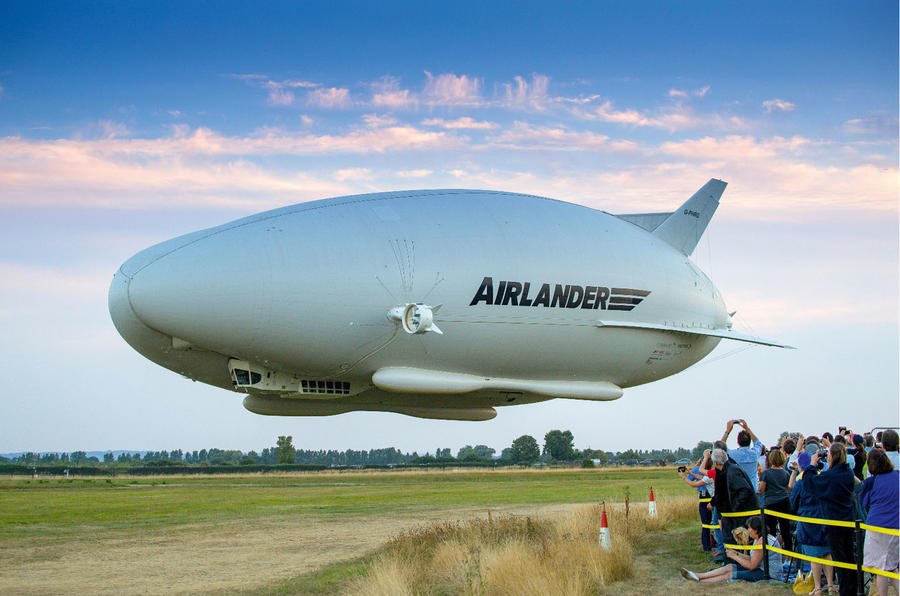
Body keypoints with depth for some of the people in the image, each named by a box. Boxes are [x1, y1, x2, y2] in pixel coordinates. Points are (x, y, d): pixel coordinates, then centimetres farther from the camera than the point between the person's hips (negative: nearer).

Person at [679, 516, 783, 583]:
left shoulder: (761, 542, -20)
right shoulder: (758, 540, 12)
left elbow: (752, 565, -19)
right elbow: (752, 559, 12)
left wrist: (734, 556, -9)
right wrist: (736, 554, 9)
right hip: (761, 569, 9)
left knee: (729, 575, -13)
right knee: (729, 568, 1)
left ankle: (698, 580, -11)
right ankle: (698, 576, -2)